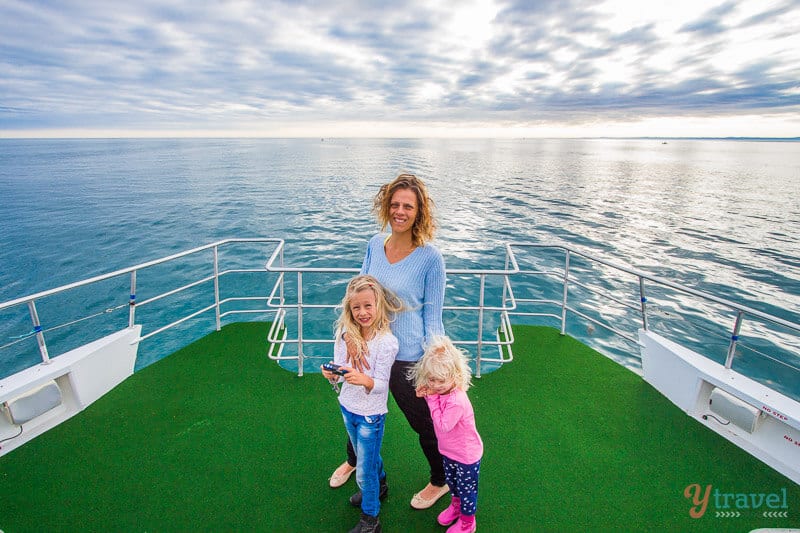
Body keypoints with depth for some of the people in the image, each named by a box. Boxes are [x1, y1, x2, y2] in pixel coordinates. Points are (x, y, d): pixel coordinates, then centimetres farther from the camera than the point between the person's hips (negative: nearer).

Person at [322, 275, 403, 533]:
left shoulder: (387, 341, -25)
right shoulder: (346, 335, -10)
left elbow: (381, 385, -23)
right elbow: (342, 372, -3)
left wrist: (364, 380, -44)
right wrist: (333, 375, -25)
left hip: (371, 414, -5)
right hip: (348, 407, 6)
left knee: (365, 472, 10)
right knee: (367, 456, 30)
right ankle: (380, 484, 58)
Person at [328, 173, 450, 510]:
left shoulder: (430, 257, -18)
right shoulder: (375, 244, -4)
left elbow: (432, 316, -12)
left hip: (407, 358, -5)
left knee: (423, 422, 16)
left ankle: (441, 481, 47)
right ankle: (353, 461, 60)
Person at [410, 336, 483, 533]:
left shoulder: (456, 401, -39)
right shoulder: (440, 391, -15)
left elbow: (442, 426, -34)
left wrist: (432, 398, -33)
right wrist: (426, 394, -18)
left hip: (466, 455, -8)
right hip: (449, 451, 8)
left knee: (466, 489, 18)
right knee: (452, 483, 31)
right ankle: (455, 505, 58)